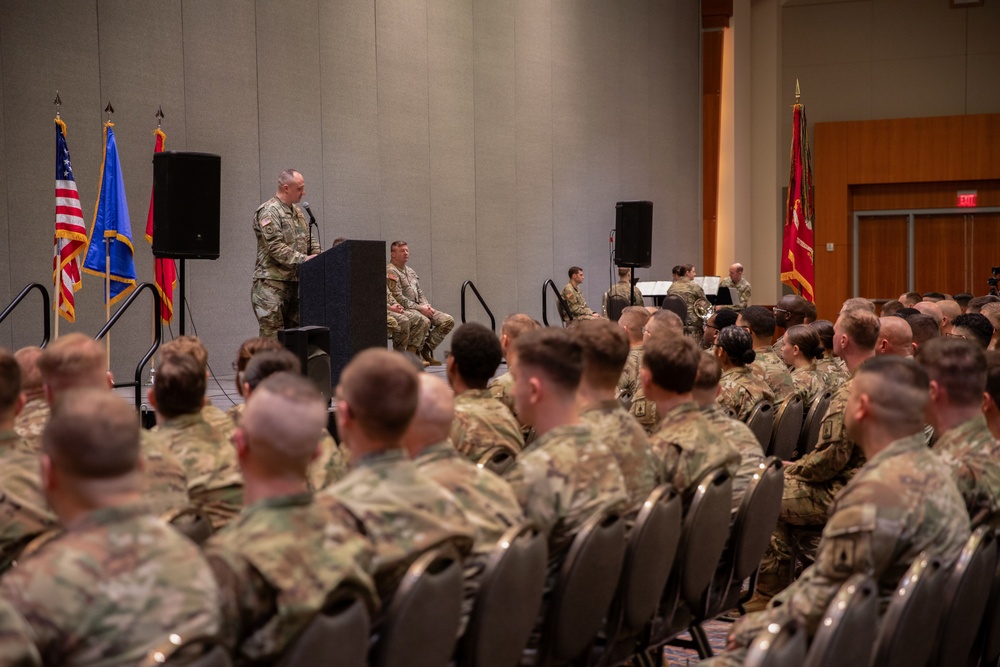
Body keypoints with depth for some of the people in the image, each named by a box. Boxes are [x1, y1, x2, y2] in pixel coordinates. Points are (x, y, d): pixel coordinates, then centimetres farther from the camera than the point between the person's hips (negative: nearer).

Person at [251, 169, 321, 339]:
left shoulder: (297, 212, 17)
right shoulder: (268, 212, -10)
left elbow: (310, 239, 20)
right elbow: (275, 247, -19)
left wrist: (318, 256, 0)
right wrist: (302, 259, -21)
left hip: (295, 281, 9)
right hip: (272, 283, -9)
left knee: (294, 330, 9)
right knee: (272, 333, -10)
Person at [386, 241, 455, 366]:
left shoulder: (410, 271, 21)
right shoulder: (391, 271, -8)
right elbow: (398, 298, -16)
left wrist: (426, 306, 0)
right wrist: (420, 308, -16)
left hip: (417, 308, 9)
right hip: (402, 310, -9)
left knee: (448, 320, -6)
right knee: (423, 321, -38)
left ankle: (425, 350, -5)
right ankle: (412, 354, -24)